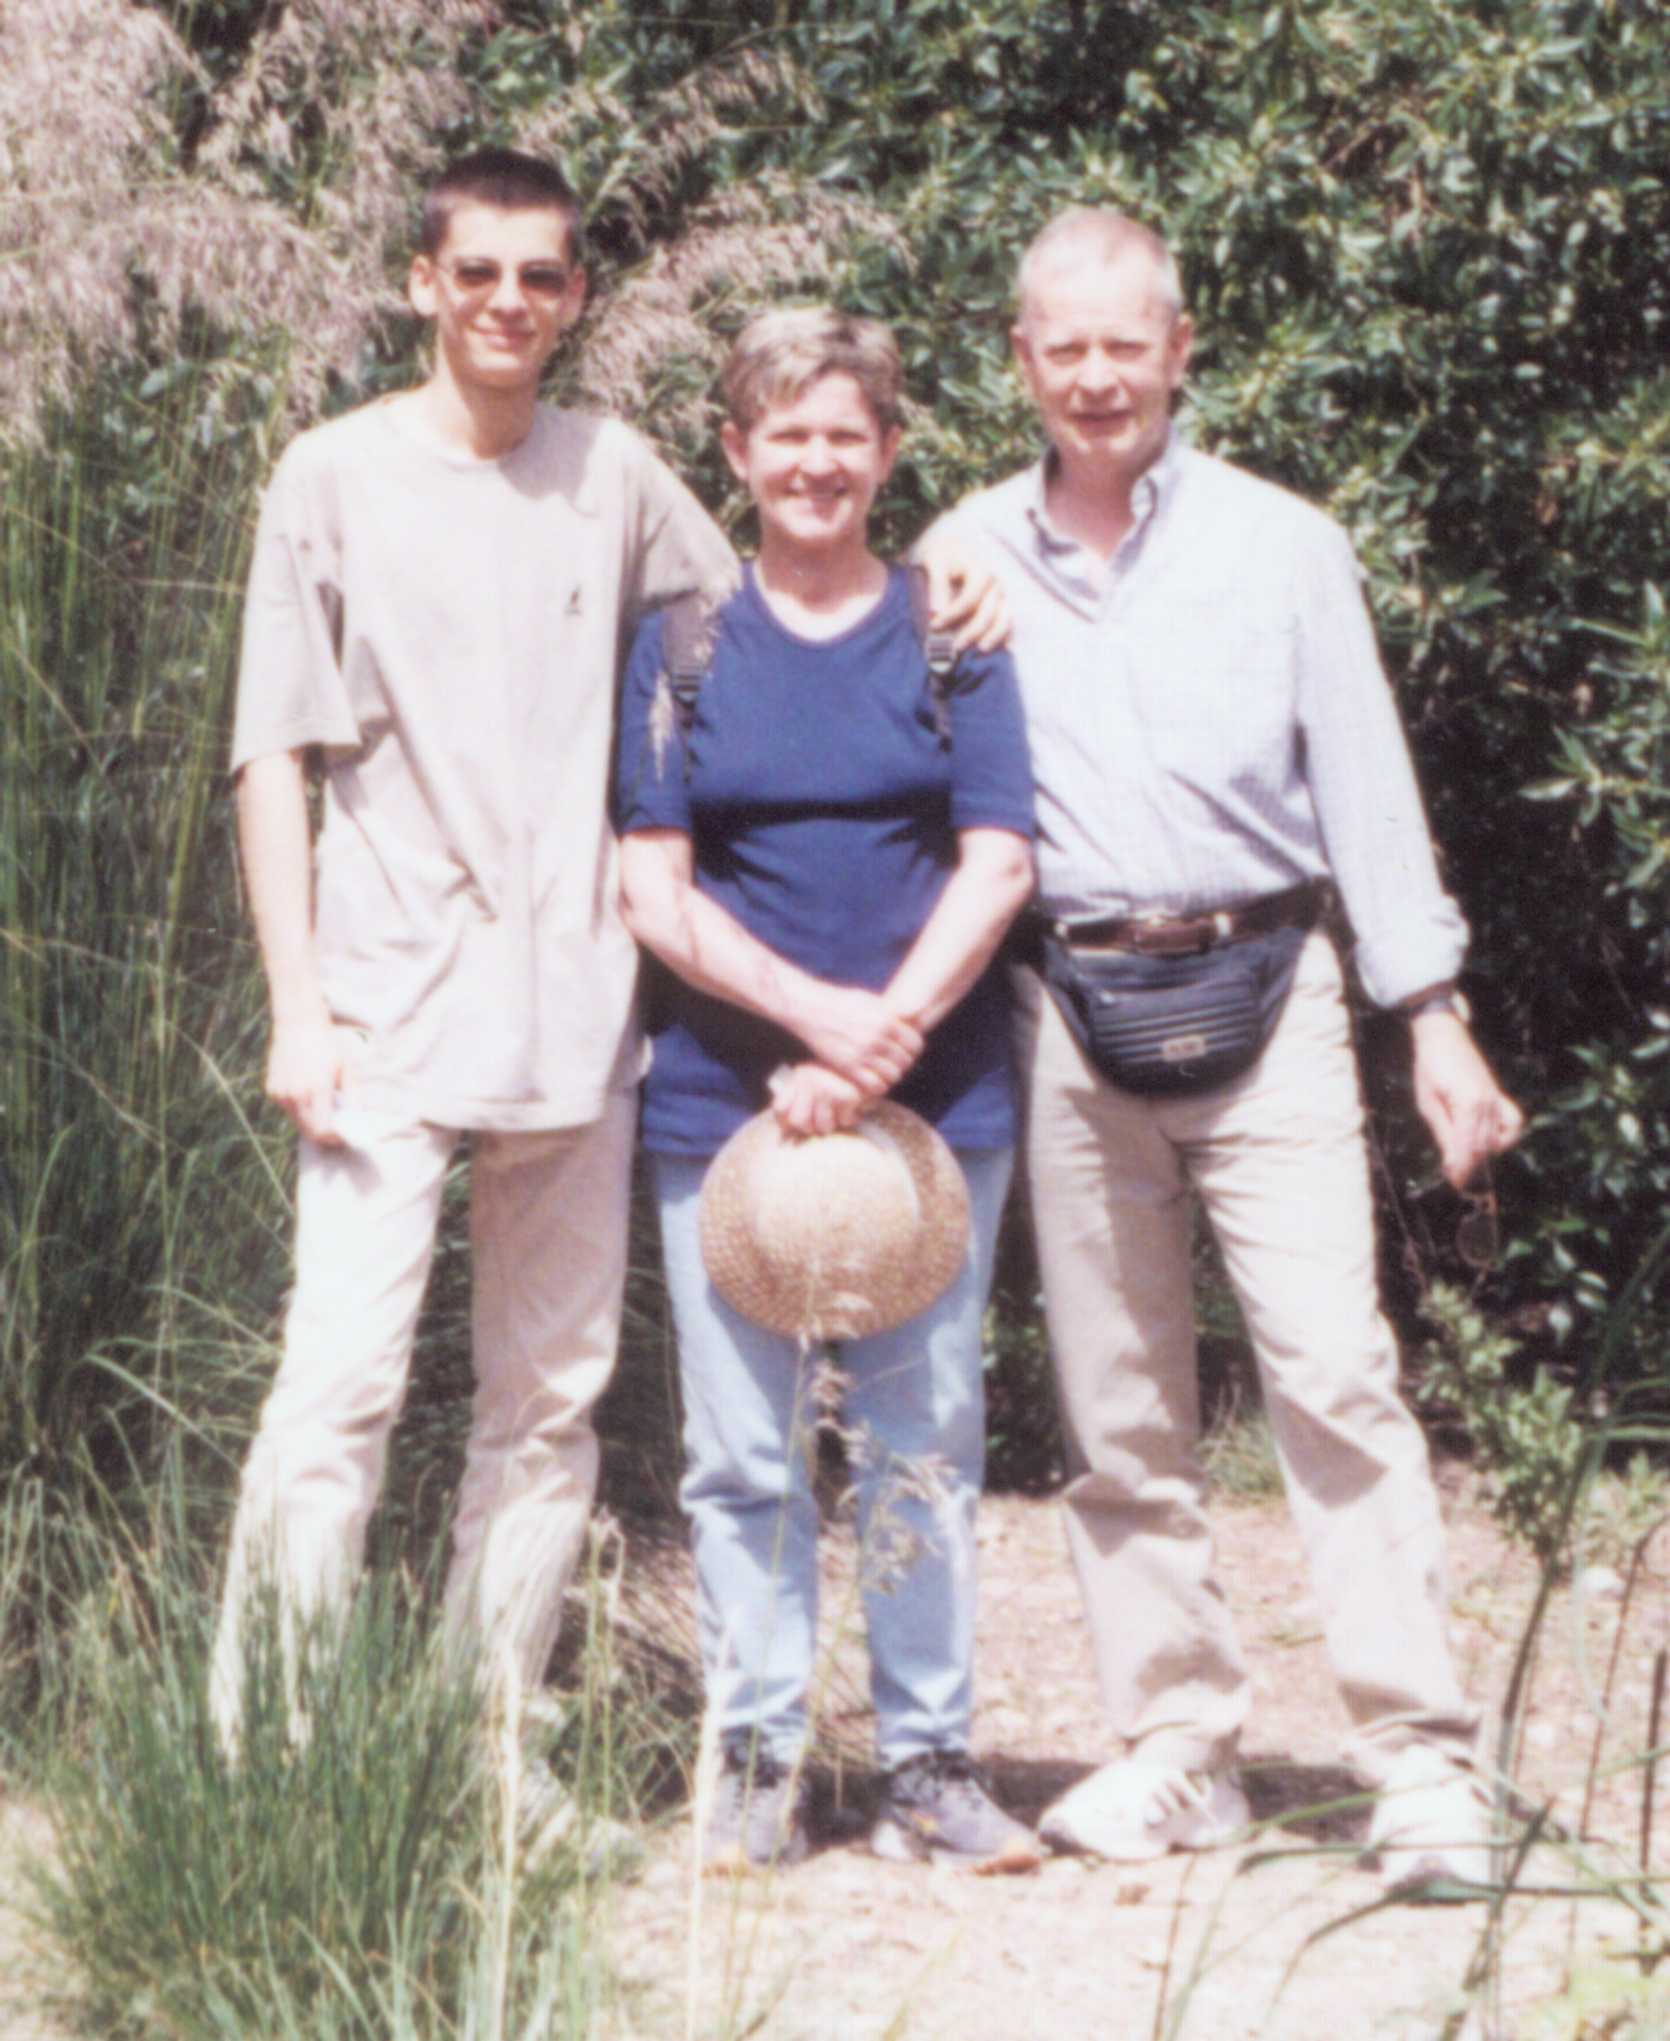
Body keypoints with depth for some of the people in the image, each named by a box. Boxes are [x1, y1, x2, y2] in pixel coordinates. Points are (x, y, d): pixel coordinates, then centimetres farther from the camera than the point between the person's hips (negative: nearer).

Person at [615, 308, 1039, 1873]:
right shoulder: (684, 646, 7)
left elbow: (998, 866, -1)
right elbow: (654, 890, 0)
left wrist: (887, 1034, -14)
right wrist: (814, 1011, -14)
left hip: (934, 1092, 0)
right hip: (726, 1092, 0)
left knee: (925, 1436, 2)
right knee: (742, 1447, 1)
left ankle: (929, 1760, 10)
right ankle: (757, 1764, 10)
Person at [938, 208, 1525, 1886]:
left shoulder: (1279, 547, 4)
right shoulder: (966, 562, 8)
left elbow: (1365, 788, 4)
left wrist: (1433, 1019, -1)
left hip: (1259, 997, -2)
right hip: (1064, 1014, 2)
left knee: (1333, 1370, -10)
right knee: (1116, 1413, 5)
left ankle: (1420, 1760, -7)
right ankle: (1177, 1748, 14)